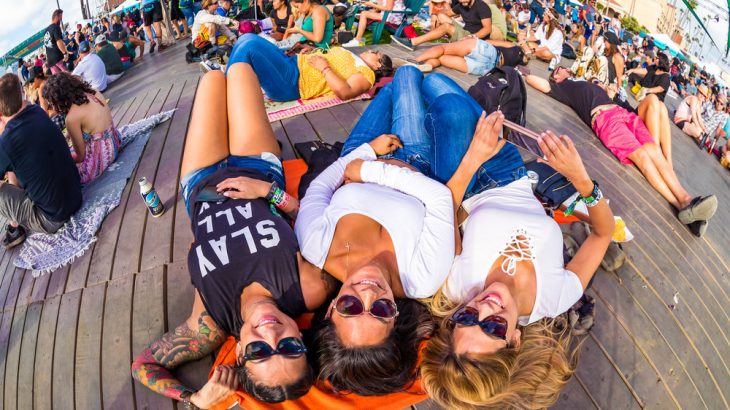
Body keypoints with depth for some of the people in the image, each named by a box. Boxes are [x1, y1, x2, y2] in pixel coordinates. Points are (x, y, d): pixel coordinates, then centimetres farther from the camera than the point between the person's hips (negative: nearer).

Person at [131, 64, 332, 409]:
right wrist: (272, 192, -29)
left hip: (203, 186, 0)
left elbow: (142, 364, -21)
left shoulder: (212, 326, -38)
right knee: (238, 68, 16)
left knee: (214, 77, 16)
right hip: (258, 170, 1)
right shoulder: (312, 289, -38)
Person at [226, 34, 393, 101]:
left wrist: (325, 67, -16)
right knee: (247, 37, 5)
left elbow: (343, 92, -21)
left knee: (250, 45, -26)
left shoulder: (366, 74, -2)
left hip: (293, 80, -10)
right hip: (292, 62, 10)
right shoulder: (355, 62, 25)